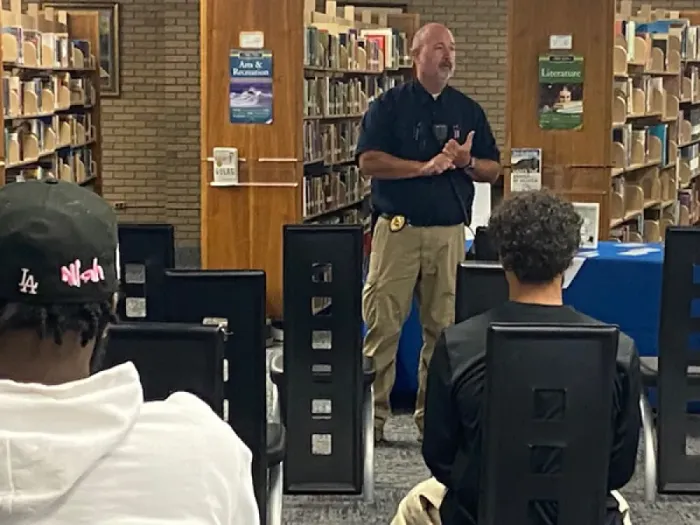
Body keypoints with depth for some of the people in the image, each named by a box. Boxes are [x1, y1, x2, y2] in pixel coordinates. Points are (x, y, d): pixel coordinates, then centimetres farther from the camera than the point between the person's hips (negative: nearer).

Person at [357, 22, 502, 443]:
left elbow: (493, 170, 13)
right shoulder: (389, 105, 3)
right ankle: (372, 415, 4)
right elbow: (369, 161, -8)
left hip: (450, 232, 3)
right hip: (398, 229, -3)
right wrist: (425, 167, -14)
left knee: (444, 327, 5)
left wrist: (466, 162, -8)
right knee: (383, 326, -3)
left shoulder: (469, 110, 13)